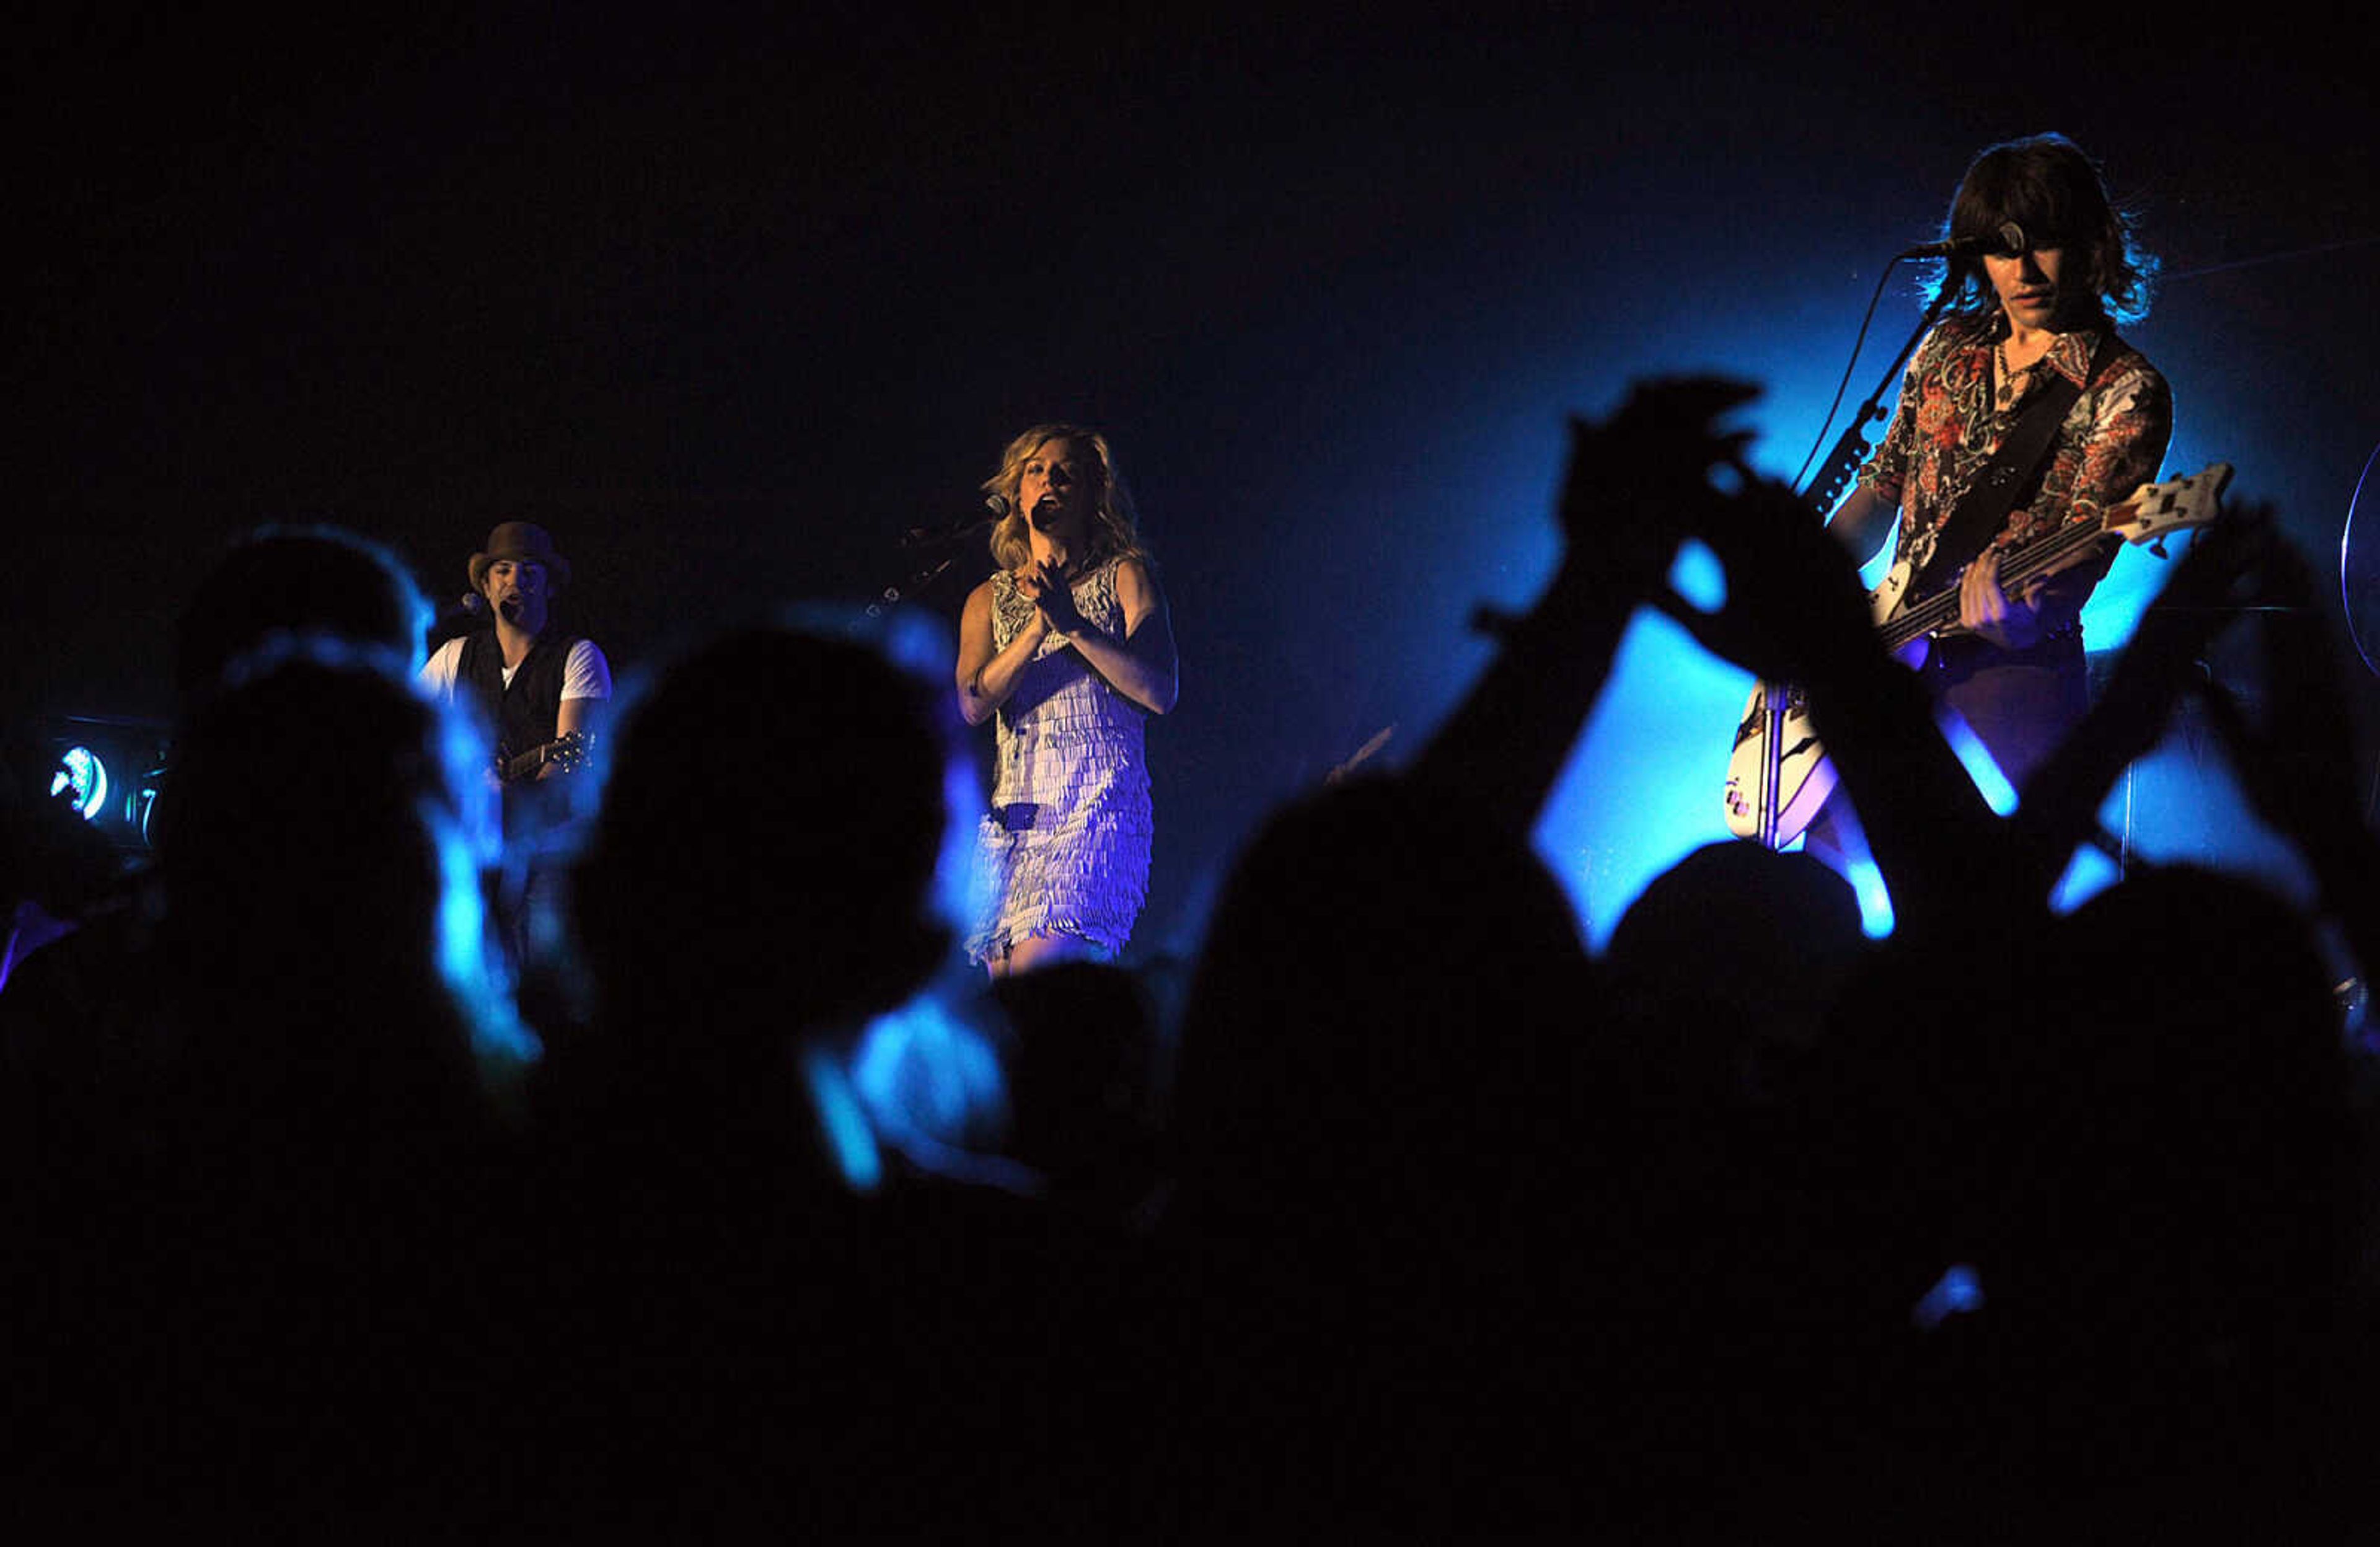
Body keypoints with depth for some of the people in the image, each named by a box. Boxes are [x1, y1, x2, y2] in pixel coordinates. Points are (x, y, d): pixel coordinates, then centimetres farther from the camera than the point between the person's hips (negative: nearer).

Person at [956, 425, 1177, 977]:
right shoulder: (990, 599, 18)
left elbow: (1160, 693, -3)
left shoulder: (1124, 578, 9)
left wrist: (1074, 622, -11)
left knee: (1039, 973, -22)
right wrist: (1038, 627, -10)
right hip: (1012, 808, 4)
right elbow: (974, 704, 3)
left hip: (1099, 805, -4)